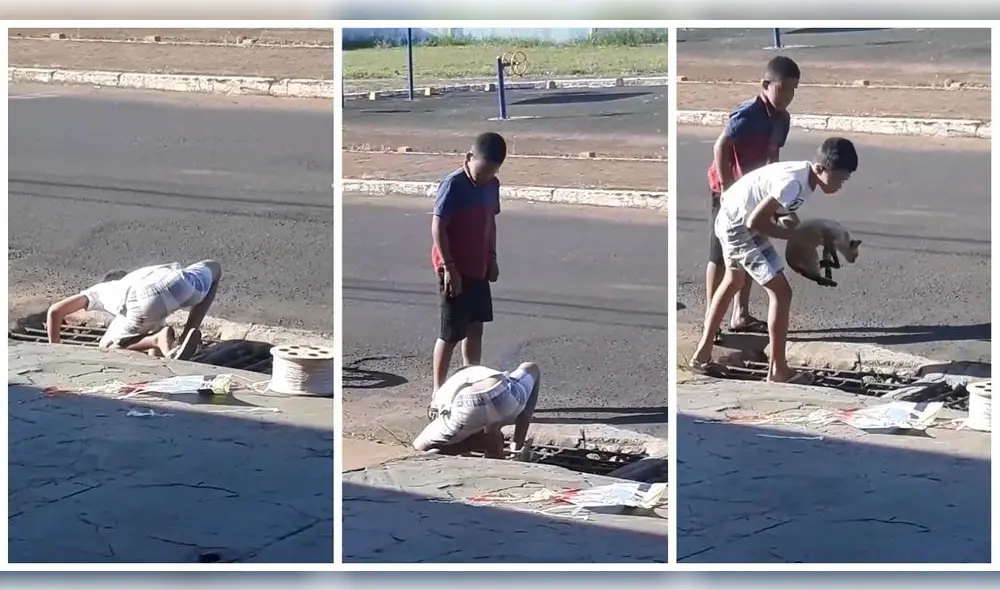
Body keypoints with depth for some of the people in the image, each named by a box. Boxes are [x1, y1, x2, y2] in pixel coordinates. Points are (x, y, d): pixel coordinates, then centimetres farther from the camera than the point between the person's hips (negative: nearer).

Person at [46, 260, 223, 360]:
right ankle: (187, 337, 17)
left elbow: (55, 311, 29)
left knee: (107, 348, 20)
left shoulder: (100, 290, 36)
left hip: (146, 302, -2)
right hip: (178, 283, 2)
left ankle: (159, 339, -6)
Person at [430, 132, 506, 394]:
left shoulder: (492, 185, 6)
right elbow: (437, 227, -18)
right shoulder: (453, 185, -18)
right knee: (451, 333, -3)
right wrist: (449, 267, -20)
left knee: (475, 328, 12)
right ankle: (439, 391, 4)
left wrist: (492, 258, 13)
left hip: (478, 269, 7)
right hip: (454, 270, -7)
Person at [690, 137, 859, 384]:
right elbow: (755, 222, -27)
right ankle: (777, 370, 2)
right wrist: (798, 235, -19)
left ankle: (702, 354, 40)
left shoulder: (803, 174, 0)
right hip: (740, 225, -11)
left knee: (734, 282, 29)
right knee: (781, 291, -7)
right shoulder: (794, 182, -28)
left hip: (731, 219, 11)